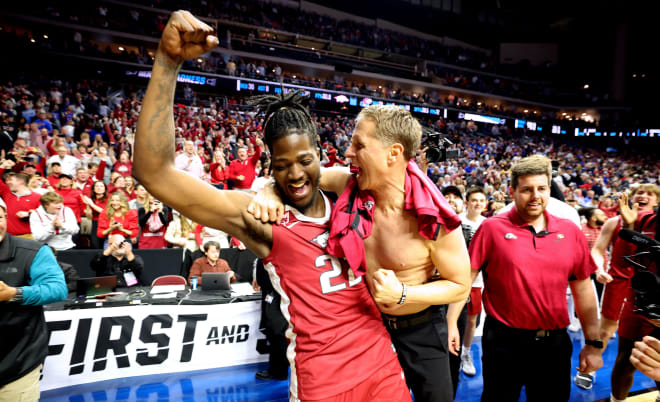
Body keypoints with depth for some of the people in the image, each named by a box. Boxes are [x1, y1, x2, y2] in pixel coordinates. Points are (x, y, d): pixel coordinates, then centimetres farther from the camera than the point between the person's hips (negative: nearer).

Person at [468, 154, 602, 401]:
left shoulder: (570, 231, 2)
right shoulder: (492, 228, -8)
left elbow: (583, 290, 8)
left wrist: (593, 343, 9)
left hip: (555, 343, 3)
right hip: (504, 342, -3)